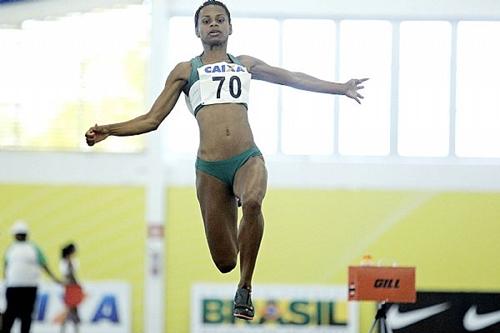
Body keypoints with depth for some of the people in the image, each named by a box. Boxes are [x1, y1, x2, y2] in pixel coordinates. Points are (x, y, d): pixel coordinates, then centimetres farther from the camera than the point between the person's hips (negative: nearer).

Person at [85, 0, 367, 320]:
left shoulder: (245, 64, 20)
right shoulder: (185, 71, 15)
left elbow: (292, 78, 29)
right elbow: (152, 119, 14)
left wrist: (341, 88, 29)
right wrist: (108, 131, 2)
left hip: (249, 159, 0)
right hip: (210, 168, 0)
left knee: (252, 202, -37)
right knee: (225, 263, -2)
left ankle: (245, 289, -22)